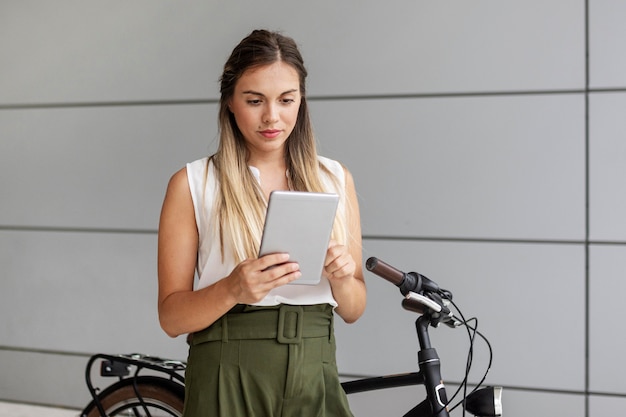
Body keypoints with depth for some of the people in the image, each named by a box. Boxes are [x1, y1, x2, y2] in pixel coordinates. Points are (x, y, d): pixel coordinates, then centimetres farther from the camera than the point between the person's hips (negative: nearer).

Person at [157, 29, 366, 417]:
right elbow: (171, 317, -5)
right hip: (227, 383, -2)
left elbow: (353, 310, 9)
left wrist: (342, 278, -13)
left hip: (315, 377, 3)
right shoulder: (192, 184, -2)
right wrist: (232, 290, -24)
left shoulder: (335, 179, 6)